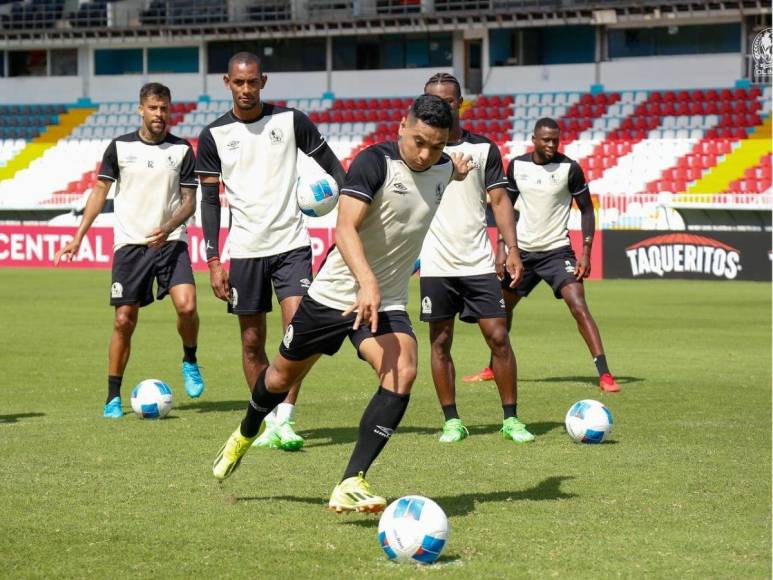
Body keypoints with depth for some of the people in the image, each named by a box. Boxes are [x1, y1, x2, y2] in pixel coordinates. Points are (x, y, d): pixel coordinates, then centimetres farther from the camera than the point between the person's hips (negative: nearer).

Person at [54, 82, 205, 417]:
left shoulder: (182, 150, 3)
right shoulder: (120, 147, 3)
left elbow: (189, 201, 3)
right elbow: (100, 191, 8)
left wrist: (169, 227, -16)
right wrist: (78, 238, 3)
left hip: (170, 241, 0)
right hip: (130, 243, 0)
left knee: (186, 305, -21)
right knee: (124, 320, -2)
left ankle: (190, 361, 9)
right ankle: (113, 398, 9)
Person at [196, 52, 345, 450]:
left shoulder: (290, 120, 0)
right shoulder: (213, 135, 2)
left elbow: (333, 166, 8)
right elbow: (210, 200, 5)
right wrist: (213, 261, -1)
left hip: (291, 243, -1)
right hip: (244, 249, 1)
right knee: (252, 342, 5)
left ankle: (285, 420, -12)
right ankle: (268, 422, 17)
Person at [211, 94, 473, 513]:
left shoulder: (442, 169, -1)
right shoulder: (375, 162, -20)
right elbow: (345, 229, -33)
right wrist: (367, 283, -45)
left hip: (387, 303, 3)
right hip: (335, 291, -3)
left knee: (403, 373, -25)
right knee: (283, 376, 16)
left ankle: (351, 485, -25)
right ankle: (245, 435, 50)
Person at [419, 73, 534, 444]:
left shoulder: (483, 148, 5)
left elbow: (499, 201, 6)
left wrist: (512, 250, -4)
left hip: (478, 262, 0)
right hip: (435, 265, 0)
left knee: (498, 337, -3)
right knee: (440, 343, 3)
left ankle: (510, 419, 6)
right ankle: (451, 421, 12)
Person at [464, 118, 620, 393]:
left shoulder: (569, 168, -11)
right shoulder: (517, 166, 0)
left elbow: (586, 209, -5)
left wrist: (586, 251, -13)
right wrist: (502, 246, 4)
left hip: (557, 250, -5)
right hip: (522, 250, 5)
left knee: (579, 308, -20)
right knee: (502, 306, 15)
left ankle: (605, 375, -21)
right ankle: (494, 368, 36)